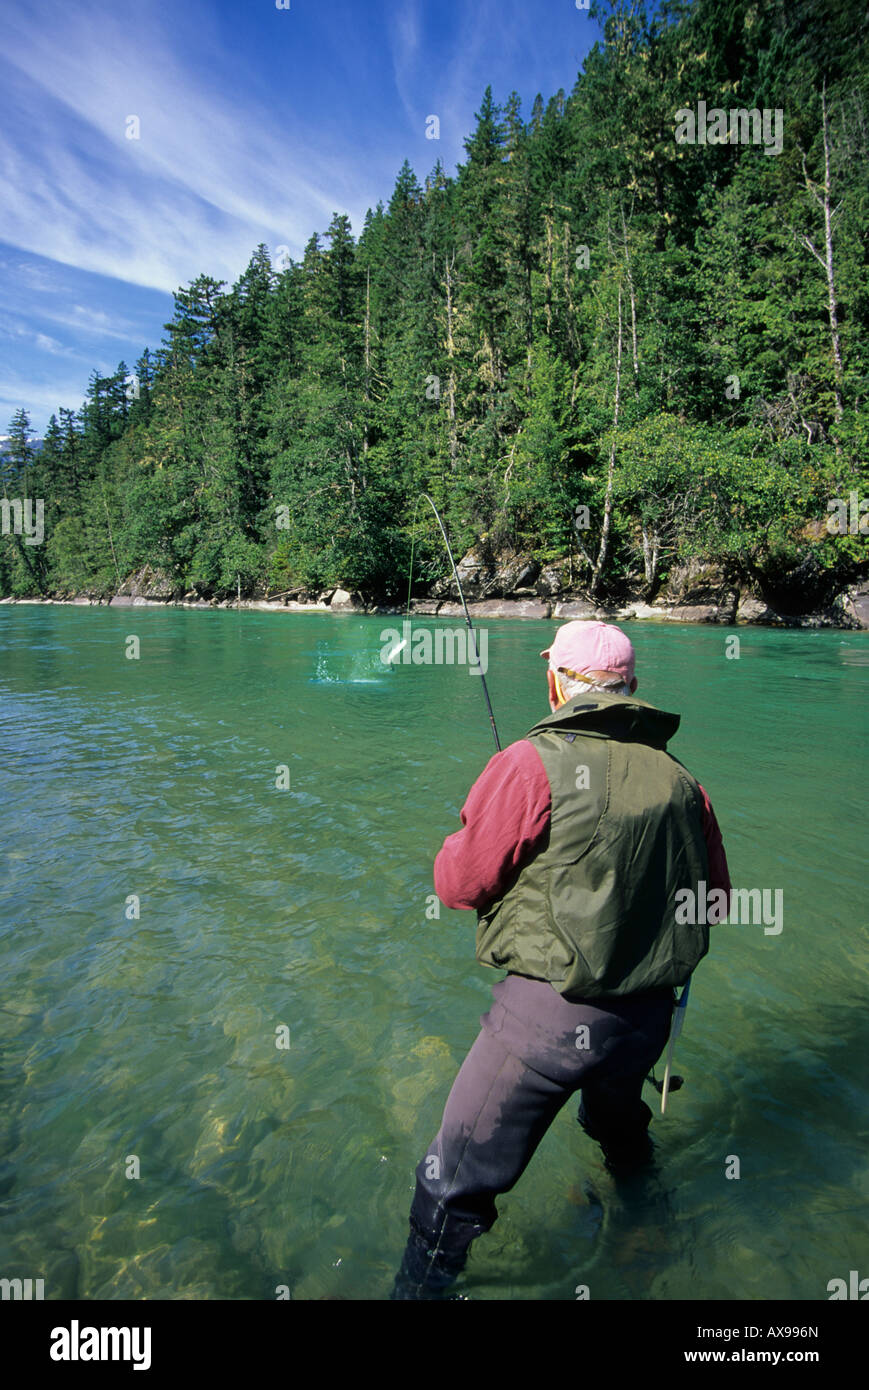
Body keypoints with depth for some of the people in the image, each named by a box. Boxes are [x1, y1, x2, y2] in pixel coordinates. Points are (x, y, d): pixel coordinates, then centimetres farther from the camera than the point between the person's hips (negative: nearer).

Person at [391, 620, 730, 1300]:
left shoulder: (533, 765, -17)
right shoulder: (682, 781, 0)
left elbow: (458, 884, -12)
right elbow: (715, 900, 11)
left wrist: (465, 840, 9)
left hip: (548, 1015, -6)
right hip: (650, 1016, 7)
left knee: (459, 1181, 11)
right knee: (622, 1132, 37)